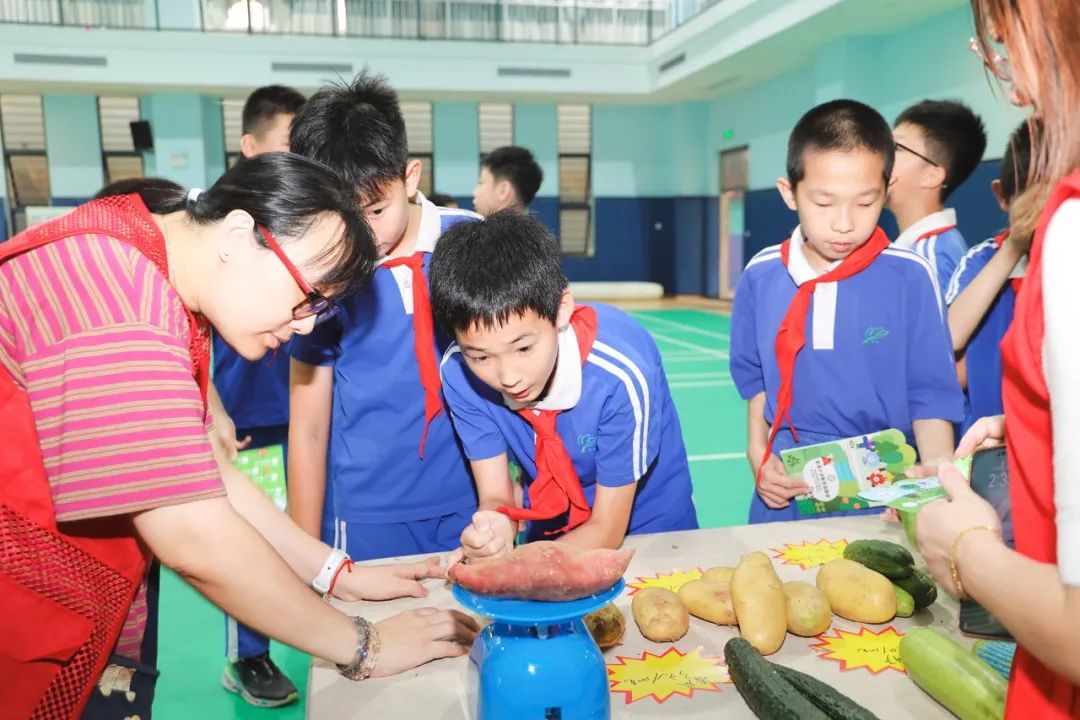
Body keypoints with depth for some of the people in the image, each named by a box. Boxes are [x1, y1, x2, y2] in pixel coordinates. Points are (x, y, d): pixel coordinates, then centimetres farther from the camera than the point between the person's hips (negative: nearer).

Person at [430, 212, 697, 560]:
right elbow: (495, 497, -12)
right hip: (547, 530, 2)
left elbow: (606, 530, -18)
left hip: (648, 530, -2)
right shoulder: (460, 373, -19)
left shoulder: (620, 374, -28)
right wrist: (494, 531, -33)